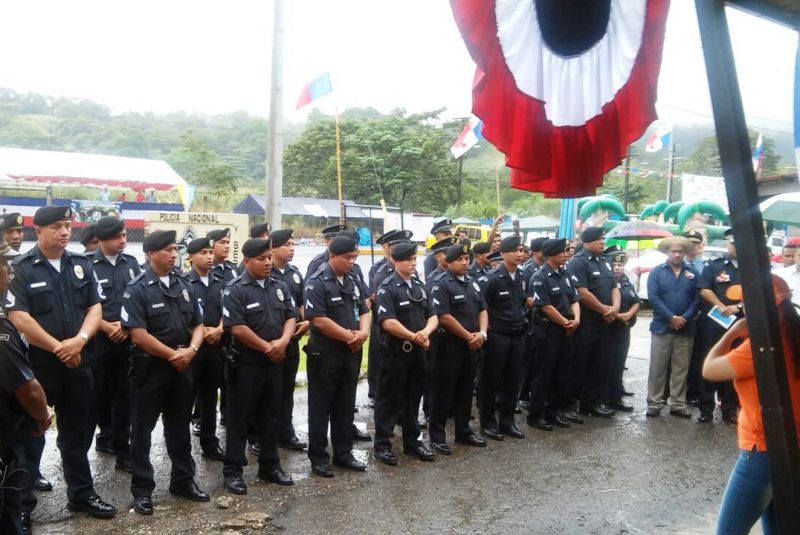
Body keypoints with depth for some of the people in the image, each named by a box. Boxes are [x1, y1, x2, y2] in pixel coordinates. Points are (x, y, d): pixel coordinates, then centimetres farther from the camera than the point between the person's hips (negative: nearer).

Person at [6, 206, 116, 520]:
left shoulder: (81, 265, 7)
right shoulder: (20, 269, -7)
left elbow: (95, 308, 3)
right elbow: (19, 318, -15)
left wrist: (79, 340, -15)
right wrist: (58, 347, -16)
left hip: (78, 362, 4)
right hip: (36, 364, -4)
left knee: (78, 432, 13)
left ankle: (81, 493, 27)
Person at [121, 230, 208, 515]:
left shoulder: (184, 284, 6)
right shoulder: (137, 289, -12)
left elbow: (198, 324, 7)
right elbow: (138, 334, -19)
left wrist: (190, 350, -11)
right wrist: (173, 354, -15)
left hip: (182, 366, 5)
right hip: (150, 366, -5)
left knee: (179, 425, 15)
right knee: (142, 429, 6)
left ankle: (183, 480, 28)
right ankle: (142, 489, 17)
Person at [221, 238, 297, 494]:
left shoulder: (279, 287, 8)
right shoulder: (235, 290, -11)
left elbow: (291, 317, 7)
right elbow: (237, 328, -18)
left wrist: (283, 341, -13)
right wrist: (268, 347, -14)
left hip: (275, 362, 6)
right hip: (246, 363, -6)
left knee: (271, 416, 14)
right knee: (239, 418, 3)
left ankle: (270, 465, 26)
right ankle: (233, 470, 14)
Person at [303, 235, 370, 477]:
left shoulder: (352, 280, 11)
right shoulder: (317, 282, -14)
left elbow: (363, 311, 14)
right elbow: (318, 320, -21)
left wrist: (363, 333, -8)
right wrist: (349, 336, -15)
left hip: (351, 353, 7)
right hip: (325, 353, -7)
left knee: (345, 406, 14)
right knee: (321, 407, 4)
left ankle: (343, 453, 26)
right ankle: (318, 457, 14)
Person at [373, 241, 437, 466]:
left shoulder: (419, 285, 11)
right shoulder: (387, 288, -11)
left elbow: (432, 315, 9)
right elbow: (387, 322, -21)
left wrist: (426, 332, -13)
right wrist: (414, 336, -19)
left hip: (418, 352, 7)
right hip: (395, 352, -7)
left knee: (413, 398, 15)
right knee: (389, 400, 2)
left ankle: (412, 441, 27)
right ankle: (382, 445, 12)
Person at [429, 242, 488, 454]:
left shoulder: (472, 283, 13)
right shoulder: (441, 284, -12)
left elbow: (482, 310, 14)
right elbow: (444, 317, -19)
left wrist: (482, 333, -5)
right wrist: (469, 336, -14)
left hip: (471, 346, 7)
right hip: (449, 345, -7)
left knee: (465, 390, 15)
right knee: (444, 392, 0)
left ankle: (463, 431, 27)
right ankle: (437, 435, 10)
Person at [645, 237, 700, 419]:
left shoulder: (692, 273, 7)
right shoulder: (657, 272, 2)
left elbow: (697, 299, 1)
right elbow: (653, 297, -8)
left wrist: (685, 318, -12)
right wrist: (672, 318, -14)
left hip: (686, 329, 2)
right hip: (662, 327, -2)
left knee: (681, 369, 8)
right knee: (657, 368, 1)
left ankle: (678, 404, 16)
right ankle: (653, 404, 8)